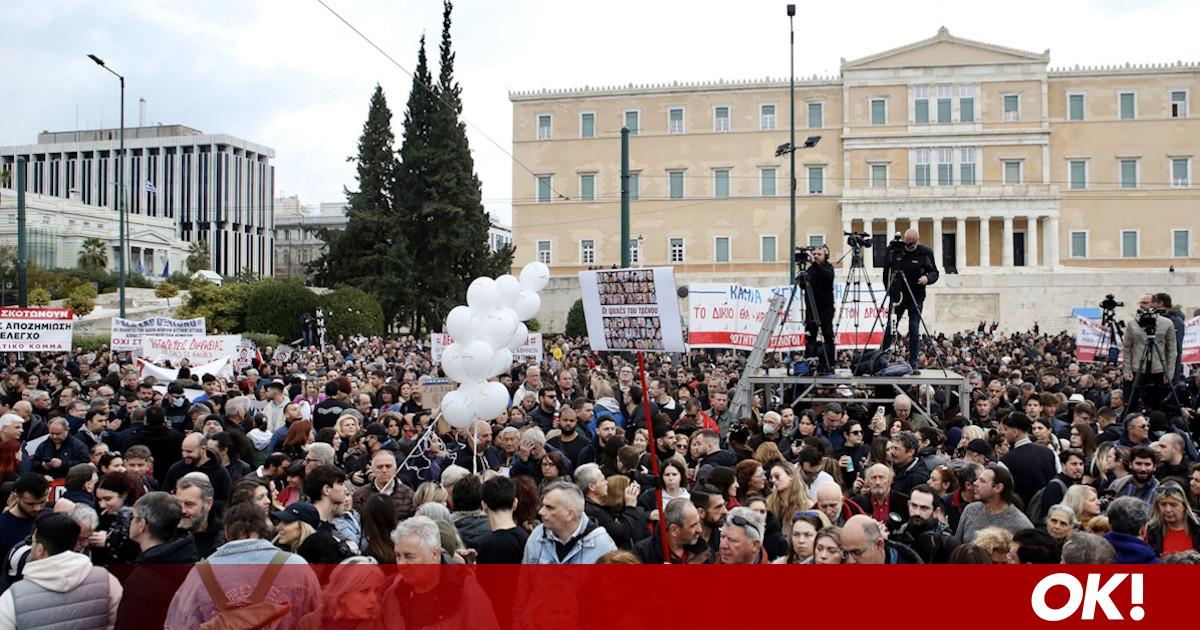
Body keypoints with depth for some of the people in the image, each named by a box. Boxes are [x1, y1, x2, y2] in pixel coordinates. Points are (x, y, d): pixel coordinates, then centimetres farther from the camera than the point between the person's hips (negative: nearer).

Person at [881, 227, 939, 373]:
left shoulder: (926, 253, -4)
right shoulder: (894, 251, 0)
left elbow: (935, 272, 1)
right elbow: (886, 271, 11)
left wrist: (927, 277, -20)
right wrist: (889, 290, 7)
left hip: (916, 297, -1)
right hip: (897, 296, 1)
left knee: (914, 331, -3)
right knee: (890, 328, 5)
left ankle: (913, 365, 2)